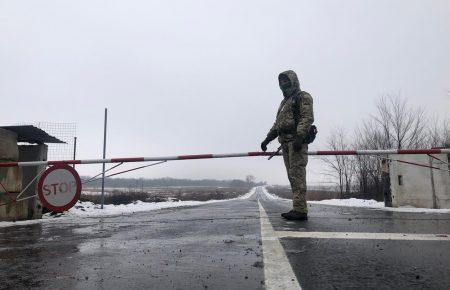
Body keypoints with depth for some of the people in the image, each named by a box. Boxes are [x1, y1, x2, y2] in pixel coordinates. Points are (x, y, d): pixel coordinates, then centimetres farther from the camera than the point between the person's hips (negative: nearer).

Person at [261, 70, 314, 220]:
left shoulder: (303, 97, 3)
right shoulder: (284, 102, 29)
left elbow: (307, 118, -12)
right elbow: (277, 123, 29)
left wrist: (299, 137, -24)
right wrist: (267, 139, 20)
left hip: (297, 140, -8)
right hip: (285, 142, 8)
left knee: (297, 175, -13)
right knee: (292, 176, 6)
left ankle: (300, 210, -12)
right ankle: (298, 208, 10)